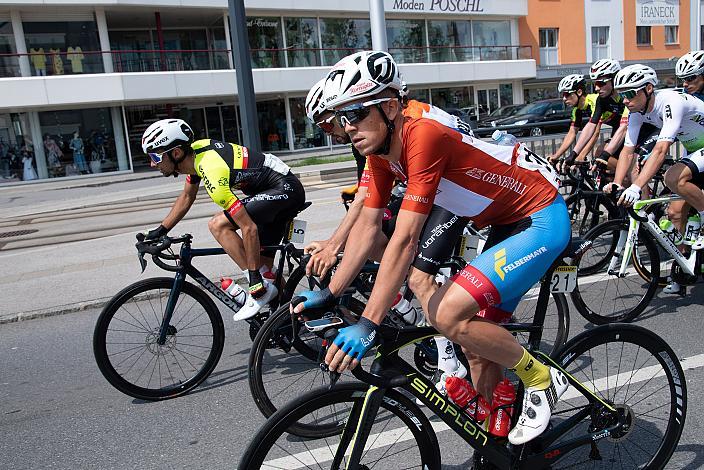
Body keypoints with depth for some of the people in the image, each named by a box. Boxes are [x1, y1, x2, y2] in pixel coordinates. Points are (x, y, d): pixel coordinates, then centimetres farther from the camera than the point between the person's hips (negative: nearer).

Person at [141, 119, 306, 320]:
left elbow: (249, 228, -27)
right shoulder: (194, 150, 0)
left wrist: (254, 277, -22)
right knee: (263, 262, 12)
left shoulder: (213, 175, -27)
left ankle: (259, 288, -14)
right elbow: (187, 196, 17)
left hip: (286, 190, -10)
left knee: (218, 225, -20)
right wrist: (161, 231, 16)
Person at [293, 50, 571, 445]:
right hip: (506, 224, 9)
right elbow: (367, 227, 0)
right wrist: (329, 294, -1)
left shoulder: (423, 137, -29)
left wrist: (368, 324, -32)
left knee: (448, 313, -25)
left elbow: (405, 240, -33)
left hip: (542, 220, -8)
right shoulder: (382, 151, -2)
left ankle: (541, 379, -1)